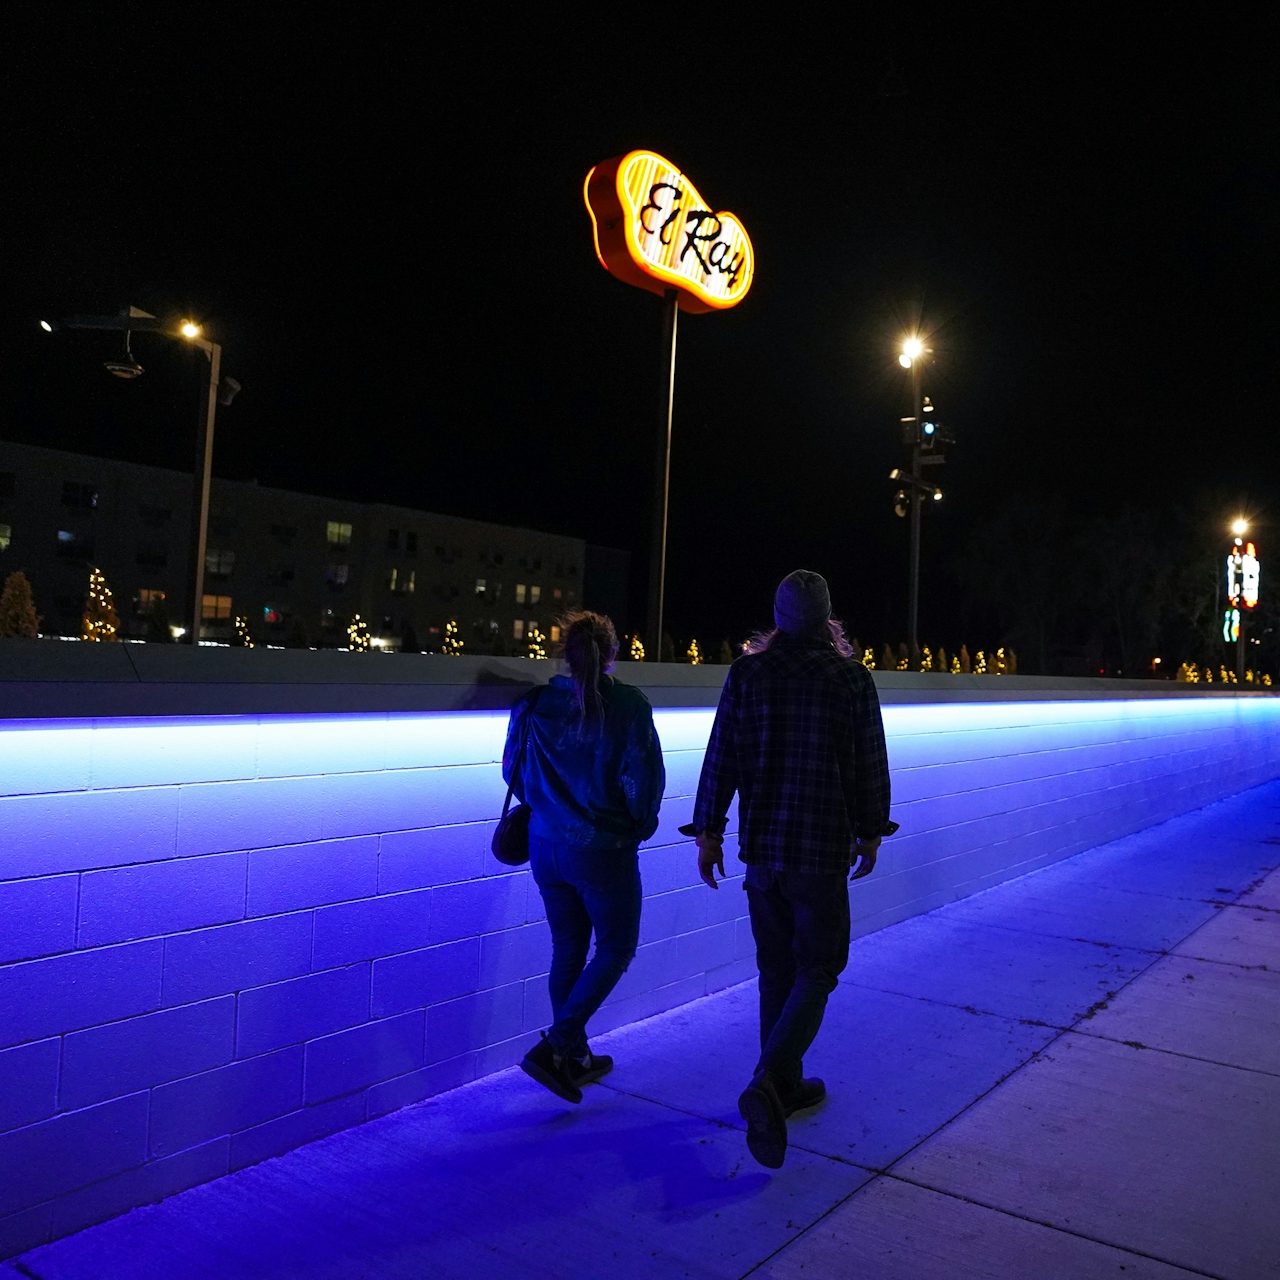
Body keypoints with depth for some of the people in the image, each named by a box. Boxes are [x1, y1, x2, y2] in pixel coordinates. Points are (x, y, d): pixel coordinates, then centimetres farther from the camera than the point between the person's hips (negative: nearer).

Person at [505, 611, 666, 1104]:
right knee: (616, 947, 13)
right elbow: (643, 778, -14)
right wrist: (639, 825, 4)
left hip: (546, 845, 5)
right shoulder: (628, 705, -13)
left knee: (567, 950, 17)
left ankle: (575, 1058, 29)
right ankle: (555, 1046, 2)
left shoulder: (533, 704, -3)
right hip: (604, 849, -4)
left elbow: (513, 771, 6)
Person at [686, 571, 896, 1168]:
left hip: (760, 848, 3)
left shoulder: (746, 673, -1)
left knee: (777, 971, 16)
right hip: (823, 850, -3)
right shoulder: (851, 676, -6)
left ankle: (786, 1085, 27)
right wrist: (871, 832, 12)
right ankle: (767, 1085, -12)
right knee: (816, 971, 5)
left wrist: (708, 832, 6)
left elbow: (721, 758, -2)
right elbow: (871, 765, -1)